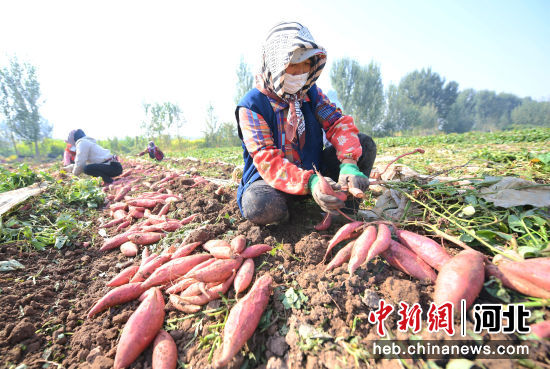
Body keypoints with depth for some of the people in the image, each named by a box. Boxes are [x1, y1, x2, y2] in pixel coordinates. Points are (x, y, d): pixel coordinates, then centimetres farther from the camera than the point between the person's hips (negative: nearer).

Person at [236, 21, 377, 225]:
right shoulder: (252, 105, -15)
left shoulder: (311, 92, 3)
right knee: (260, 207, -39)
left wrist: (349, 163, -30)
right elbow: (267, 160, -26)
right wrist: (309, 183, -42)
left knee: (364, 144, -11)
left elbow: (338, 123, -9)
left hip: (313, 171, 5)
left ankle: (345, 215, -9)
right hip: (269, 179, -4)